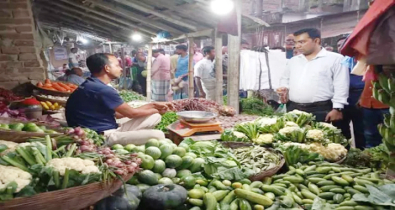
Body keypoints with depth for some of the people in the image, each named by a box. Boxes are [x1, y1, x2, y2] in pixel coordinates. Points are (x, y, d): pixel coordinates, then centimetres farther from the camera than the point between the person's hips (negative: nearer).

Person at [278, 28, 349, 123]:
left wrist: (337, 109, -10)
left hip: (321, 111, -5)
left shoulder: (335, 59, 0)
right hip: (293, 110, 5)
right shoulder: (293, 60, 19)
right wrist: (284, 88, 6)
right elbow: (285, 79, 28)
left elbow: (341, 86, -4)